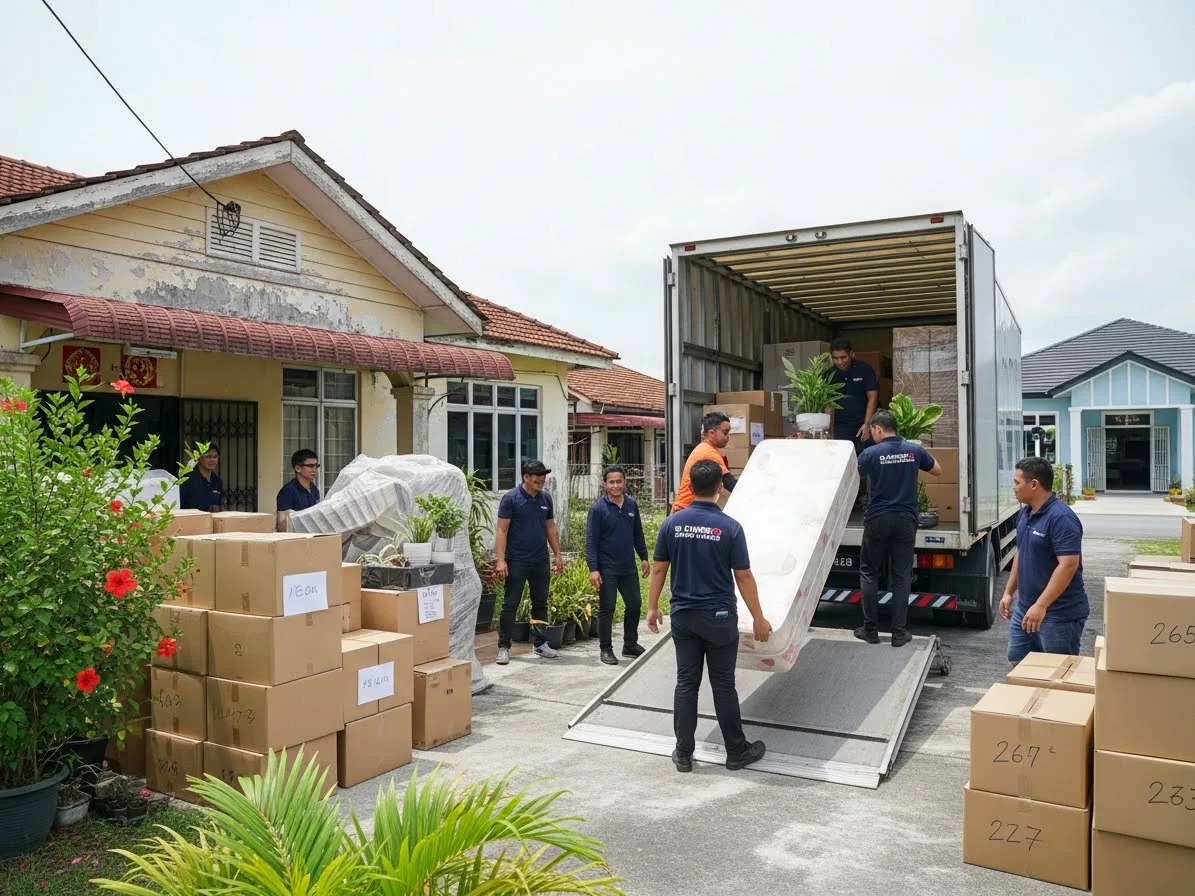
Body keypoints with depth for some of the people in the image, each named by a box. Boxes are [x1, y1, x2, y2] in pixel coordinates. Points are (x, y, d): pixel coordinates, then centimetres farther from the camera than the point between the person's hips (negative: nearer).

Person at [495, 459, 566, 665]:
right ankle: (504, 647, 8)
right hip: (517, 561, -5)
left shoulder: (546, 498, 7)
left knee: (541, 604, 12)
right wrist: (501, 560, -17)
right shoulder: (511, 498, -9)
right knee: (510, 605, 0)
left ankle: (541, 644, 23)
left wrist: (558, 555, 11)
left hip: (541, 561, 5)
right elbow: (502, 531, -10)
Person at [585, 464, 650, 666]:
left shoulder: (632, 505, 4)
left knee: (634, 604, 12)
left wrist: (644, 557, 13)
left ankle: (630, 644, 29)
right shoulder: (598, 508, -11)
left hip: (629, 567, 5)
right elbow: (591, 541, -12)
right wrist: (593, 568, -18)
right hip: (607, 569, -5)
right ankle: (606, 649, 15)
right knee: (607, 609, 2)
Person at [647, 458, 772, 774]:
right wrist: (758, 618, 0)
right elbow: (744, 576, -9)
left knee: (686, 683, 8)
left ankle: (683, 754, 13)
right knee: (723, 685, 7)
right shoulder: (730, 527, -12)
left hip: (683, 616, 3)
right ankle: (737, 751, 20)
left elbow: (658, 569, 1)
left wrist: (652, 607, 13)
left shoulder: (672, 523, -3)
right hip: (719, 617, -3)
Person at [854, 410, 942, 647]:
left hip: (877, 520, -3)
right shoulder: (914, 450, 1)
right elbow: (938, 471, 17)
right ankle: (899, 632, 7)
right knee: (901, 576, 7)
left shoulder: (871, 453, -9)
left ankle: (870, 629, 11)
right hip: (905, 520, 3)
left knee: (869, 573, 10)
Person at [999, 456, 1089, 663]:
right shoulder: (1025, 513, 8)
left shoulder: (1061, 518, -21)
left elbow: (1068, 565, -27)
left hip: (1059, 614, -9)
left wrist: (1041, 606, -28)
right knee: (1017, 661, 16)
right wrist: (1009, 592, 16)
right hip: (1025, 607, 9)